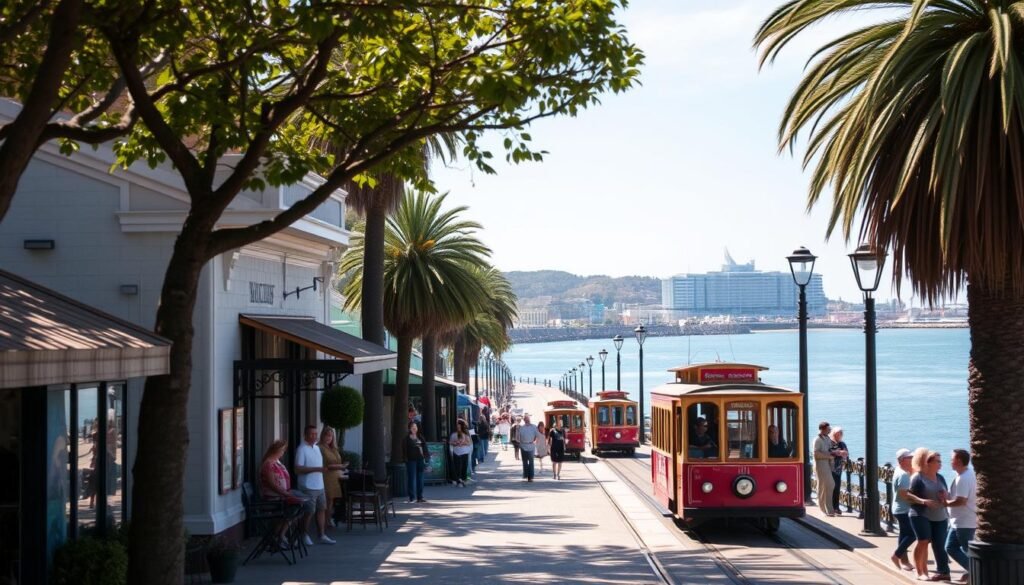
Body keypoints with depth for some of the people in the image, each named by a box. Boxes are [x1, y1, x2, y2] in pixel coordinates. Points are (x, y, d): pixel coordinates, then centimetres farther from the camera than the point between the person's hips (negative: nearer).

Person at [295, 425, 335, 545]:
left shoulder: (317, 448, 15)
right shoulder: (302, 449, -12)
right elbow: (298, 469, -19)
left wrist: (324, 469, 6)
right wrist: (317, 469, -23)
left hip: (319, 485, 8)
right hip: (308, 486, -8)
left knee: (322, 509, 9)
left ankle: (322, 536, 15)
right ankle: (306, 536, 10)